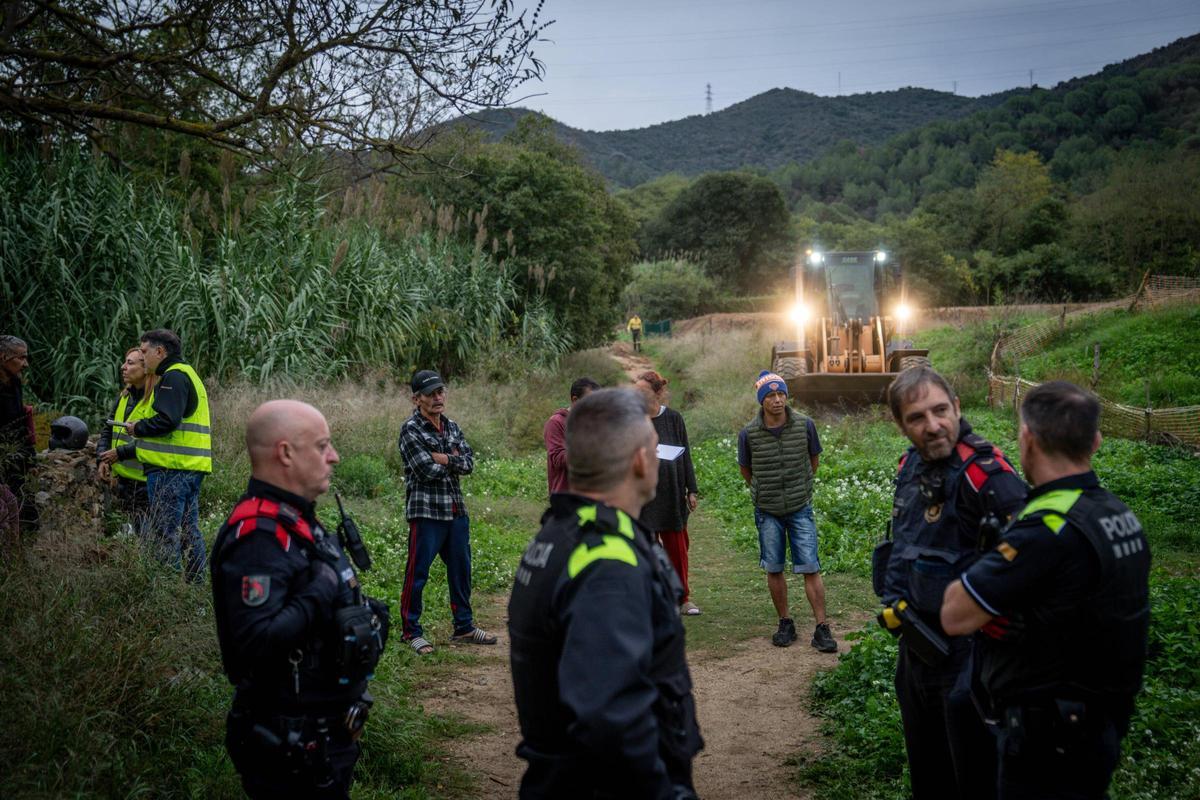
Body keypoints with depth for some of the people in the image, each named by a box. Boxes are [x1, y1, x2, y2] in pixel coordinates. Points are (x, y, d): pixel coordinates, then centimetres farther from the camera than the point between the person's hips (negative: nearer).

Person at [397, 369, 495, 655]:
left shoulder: (451, 426, 11)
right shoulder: (411, 429, -10)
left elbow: (469, 462, 0)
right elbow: (428, 470, -19)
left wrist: (445, 459, -15)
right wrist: (455, 461, -3)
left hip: (456, 510, 7)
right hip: (426, 511, -7)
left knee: (461, 569, 14)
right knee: (417, 573, 0)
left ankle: (464, 626, 27)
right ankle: (412, 631, 11)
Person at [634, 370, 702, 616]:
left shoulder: (673, 418, 0)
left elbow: (686, 456, 5)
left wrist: (692, 490, 4)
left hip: (672, 493, 2)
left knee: (678, 548, 10)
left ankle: (682, 598, 23)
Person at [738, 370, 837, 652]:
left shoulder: (804, 425, -9)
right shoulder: (748, 434, -11)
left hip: (800, 509, 0)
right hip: (768, 512, 1)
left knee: (810, 569, -3)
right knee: (774, 569, 8)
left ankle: (822, 628, 2)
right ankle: (785, 624, 22)